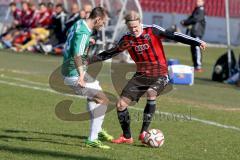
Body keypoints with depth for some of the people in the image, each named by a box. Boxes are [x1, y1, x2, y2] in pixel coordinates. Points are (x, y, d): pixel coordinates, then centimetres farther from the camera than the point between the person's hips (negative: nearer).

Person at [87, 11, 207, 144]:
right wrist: (91, 60, 15)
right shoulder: (127, 40, 1)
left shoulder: (152, 31, -12)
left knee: (151, 93, -36)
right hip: (141, 75, 5)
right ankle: (127, 137, 17)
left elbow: (174, 36, -16)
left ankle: (144, 132, -30)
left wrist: (197, 42, -22)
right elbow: (110, 53, 15)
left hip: (160, 74, -5)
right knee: (121, 104, -2)